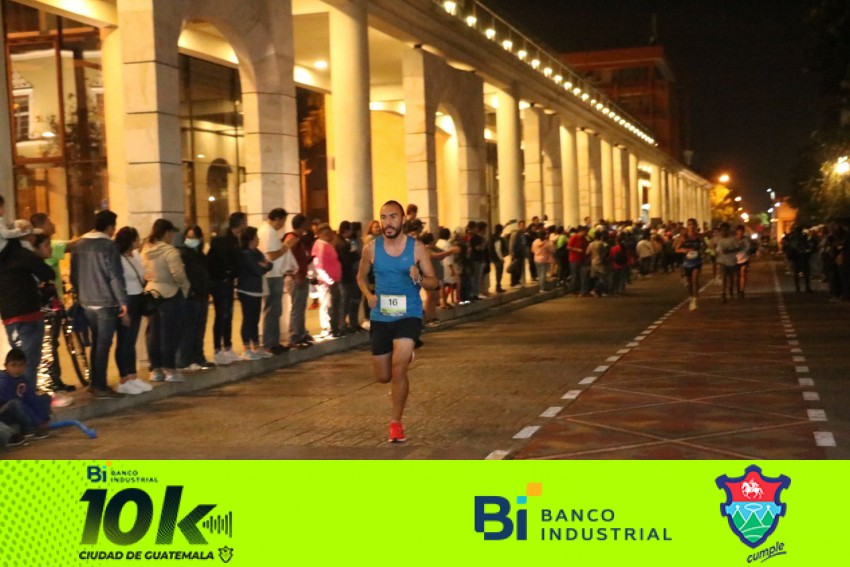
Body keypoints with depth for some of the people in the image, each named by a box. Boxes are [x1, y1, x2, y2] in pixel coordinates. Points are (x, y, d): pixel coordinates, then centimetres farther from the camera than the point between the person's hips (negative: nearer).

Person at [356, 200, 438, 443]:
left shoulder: (417, 248, -5)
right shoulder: (371, 249, -1)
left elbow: (433, 282, -1)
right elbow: (361, 277, 15)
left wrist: (419, 279, -23)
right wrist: (368, 295, -5)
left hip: (409, 315, -3)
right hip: (380, 317, 3)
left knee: (398, 369, -19)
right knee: (383, 377, 12)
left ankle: (396, 422, -1)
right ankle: (403, 356, 48)